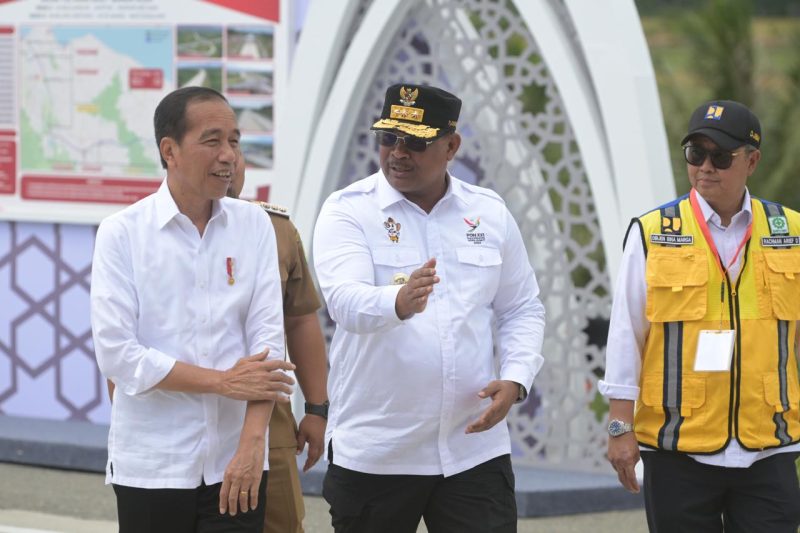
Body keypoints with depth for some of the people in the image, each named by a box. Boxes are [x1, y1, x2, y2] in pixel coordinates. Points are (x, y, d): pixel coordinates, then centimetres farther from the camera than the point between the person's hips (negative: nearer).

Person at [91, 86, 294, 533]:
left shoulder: (254, 225, 4)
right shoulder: (122, 234, -4)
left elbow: (267, 333, -3)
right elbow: (117, 353, -11)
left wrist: (253, 440, -15)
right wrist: (224, 382, -11)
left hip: (237, 463, 2)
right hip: (151, 465, -2)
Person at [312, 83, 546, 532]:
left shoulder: (490, 213, 9)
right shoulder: (348, 210, -4)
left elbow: (523, 310, 14)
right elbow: (345, 299, -21)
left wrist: (515, 379, -4)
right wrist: (399, 304, -43)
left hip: (474, 447, 2)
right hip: (374, 455, -2)